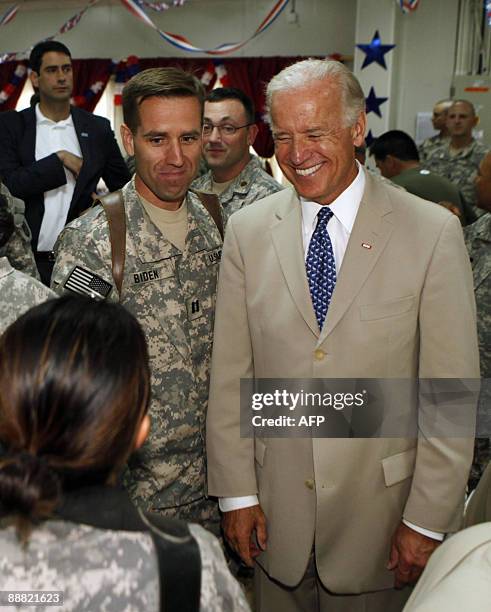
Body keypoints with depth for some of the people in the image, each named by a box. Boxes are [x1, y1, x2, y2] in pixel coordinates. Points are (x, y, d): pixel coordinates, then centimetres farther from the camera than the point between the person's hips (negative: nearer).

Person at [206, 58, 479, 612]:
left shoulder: (433, 233, -10)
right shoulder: (247, 230, -1)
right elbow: (229, 374, 0)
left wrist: (427, 521, -7)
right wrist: (236, 493, 0)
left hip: (381, 516, -2)